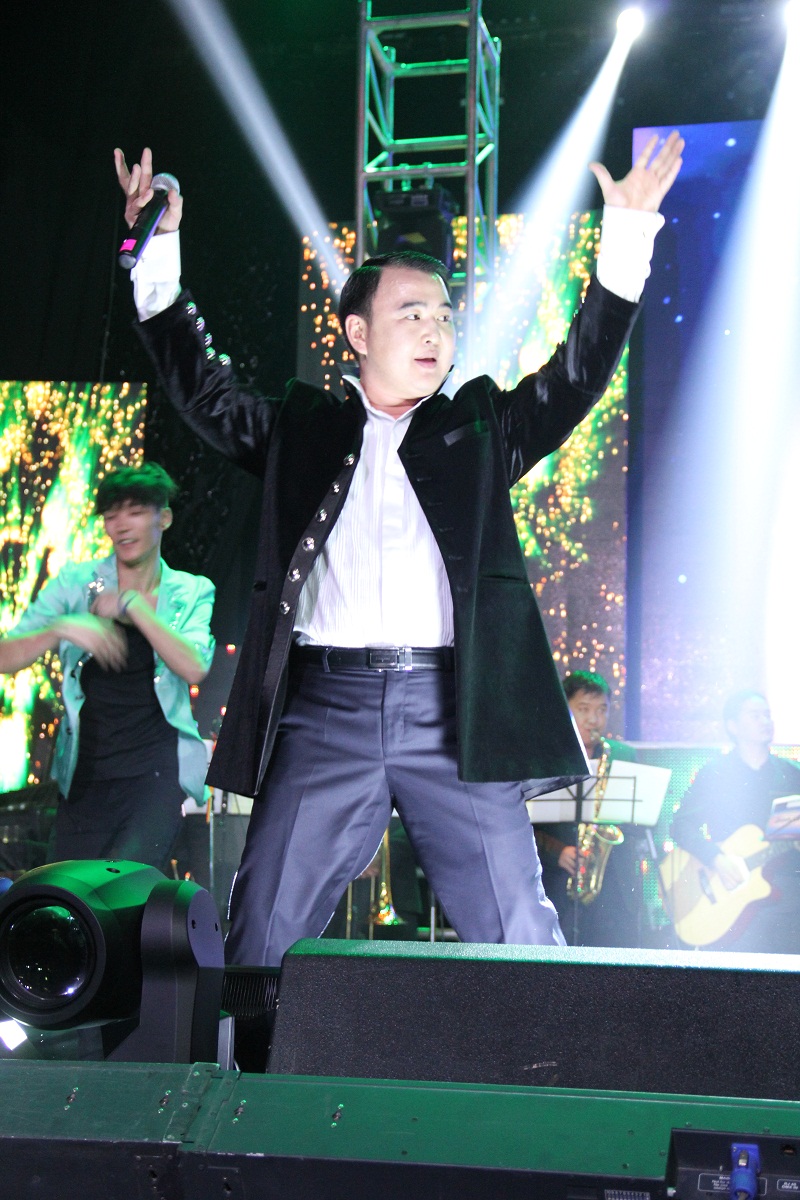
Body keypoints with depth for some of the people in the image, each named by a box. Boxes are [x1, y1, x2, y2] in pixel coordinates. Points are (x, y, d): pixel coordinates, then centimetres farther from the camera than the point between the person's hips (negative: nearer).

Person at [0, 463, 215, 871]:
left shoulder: (192, 592, 5)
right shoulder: (75, 582, 4)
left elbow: (194, 668, -13)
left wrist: (132, 605, -13)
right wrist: (62, 629, -22)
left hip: (158, 765, -2)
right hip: (86, 768, 2)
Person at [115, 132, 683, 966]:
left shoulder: (479, 427, 17)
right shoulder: (301, 426, 17)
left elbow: (578, 377, 11)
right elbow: (202, 388, 11)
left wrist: (627, 238, 3)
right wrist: (157, 255, 3)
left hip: (450, 709, 0)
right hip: (324, 708, 0)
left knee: (519, 942, 0)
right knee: (263, 940, 1)